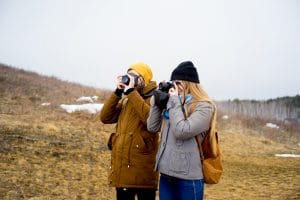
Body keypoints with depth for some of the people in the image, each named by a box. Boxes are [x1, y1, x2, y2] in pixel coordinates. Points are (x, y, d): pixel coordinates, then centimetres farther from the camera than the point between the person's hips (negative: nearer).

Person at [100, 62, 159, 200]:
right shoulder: (125, 100, 17)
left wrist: (131, 91, -19)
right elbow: (105, 118, 6)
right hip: (122, 166, 7)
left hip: (142, 169, -7)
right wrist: (118, 92, -1)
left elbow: (150, 118, -26)